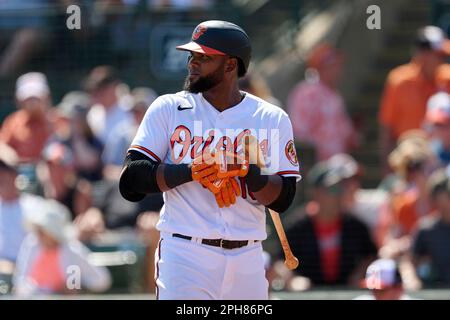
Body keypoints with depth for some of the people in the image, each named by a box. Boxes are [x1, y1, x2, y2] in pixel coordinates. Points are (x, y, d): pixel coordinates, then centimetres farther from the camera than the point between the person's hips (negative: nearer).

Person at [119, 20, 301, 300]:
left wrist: (249, 173, -19)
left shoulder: (273, 119, 8)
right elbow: (131, 182, -3)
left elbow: (283, 198, 1)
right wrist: (192, 172, -17)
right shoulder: (168, 109, 5)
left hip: (248, 259, 2)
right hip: (185, 253, -2)